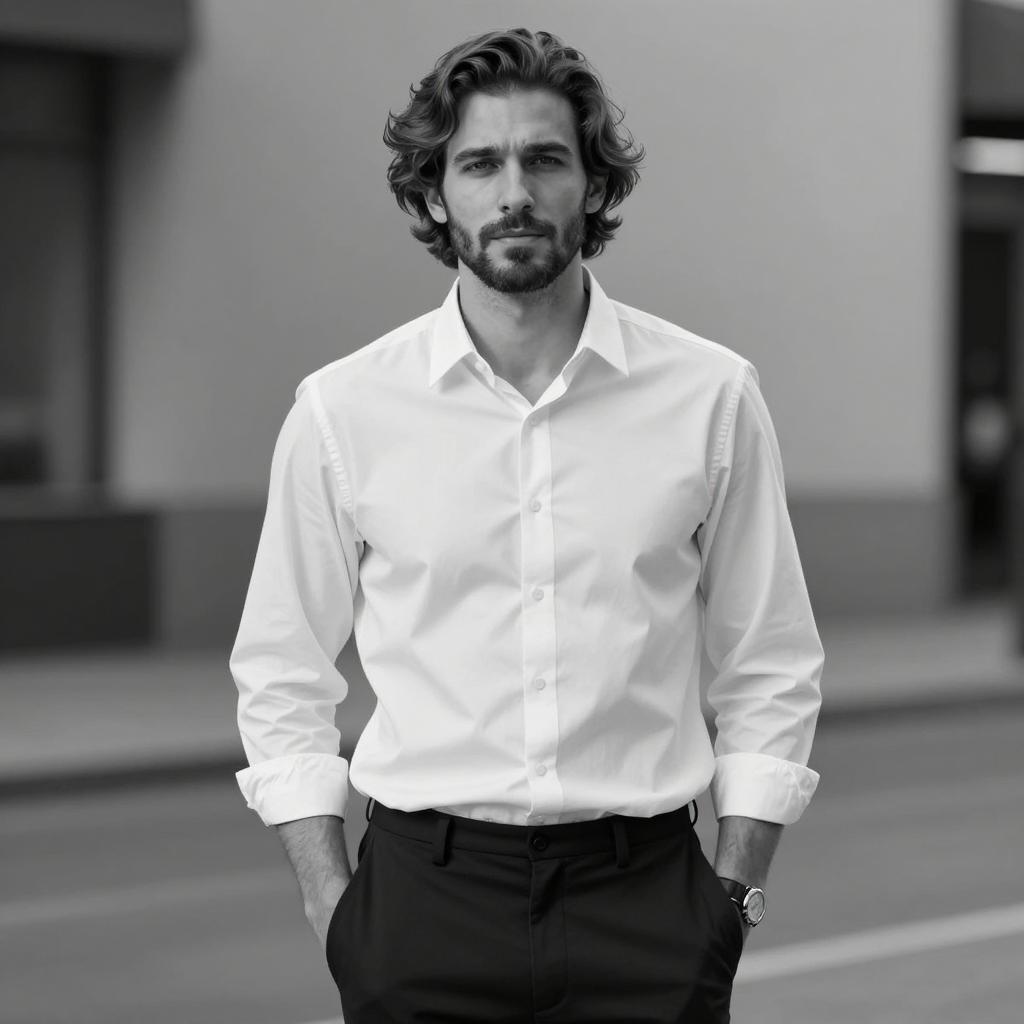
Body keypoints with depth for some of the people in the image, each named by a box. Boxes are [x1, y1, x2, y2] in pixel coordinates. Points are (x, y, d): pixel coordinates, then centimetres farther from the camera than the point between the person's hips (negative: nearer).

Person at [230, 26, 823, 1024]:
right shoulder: (342, 408, 0)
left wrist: (733, 896, -1)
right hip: (425, 895, 0)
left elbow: (769, 673, 6)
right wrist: (334, 913, -2)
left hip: (644, 896, 0)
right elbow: (281, 681, 6)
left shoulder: (710, 394, 0)